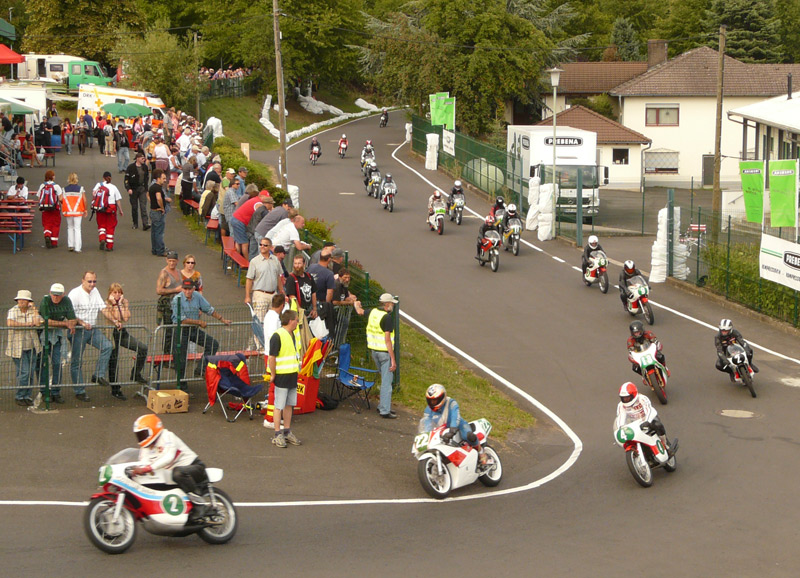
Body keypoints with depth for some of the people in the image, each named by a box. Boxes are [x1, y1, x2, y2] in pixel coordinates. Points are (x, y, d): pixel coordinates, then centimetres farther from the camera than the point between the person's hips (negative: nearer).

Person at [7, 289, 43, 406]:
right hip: (18, 347, -4)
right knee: (24, 372, -8)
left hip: (32, 347, 4)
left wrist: (34, 309, -9)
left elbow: (38, 323, -10)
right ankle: (19, 397, 6)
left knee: (31, 373, 5)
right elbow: (9, 323, -22)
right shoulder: (13, 311, -4)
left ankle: (27, 396, 17)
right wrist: (26, 324, -15)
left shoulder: (33, 310, 6)